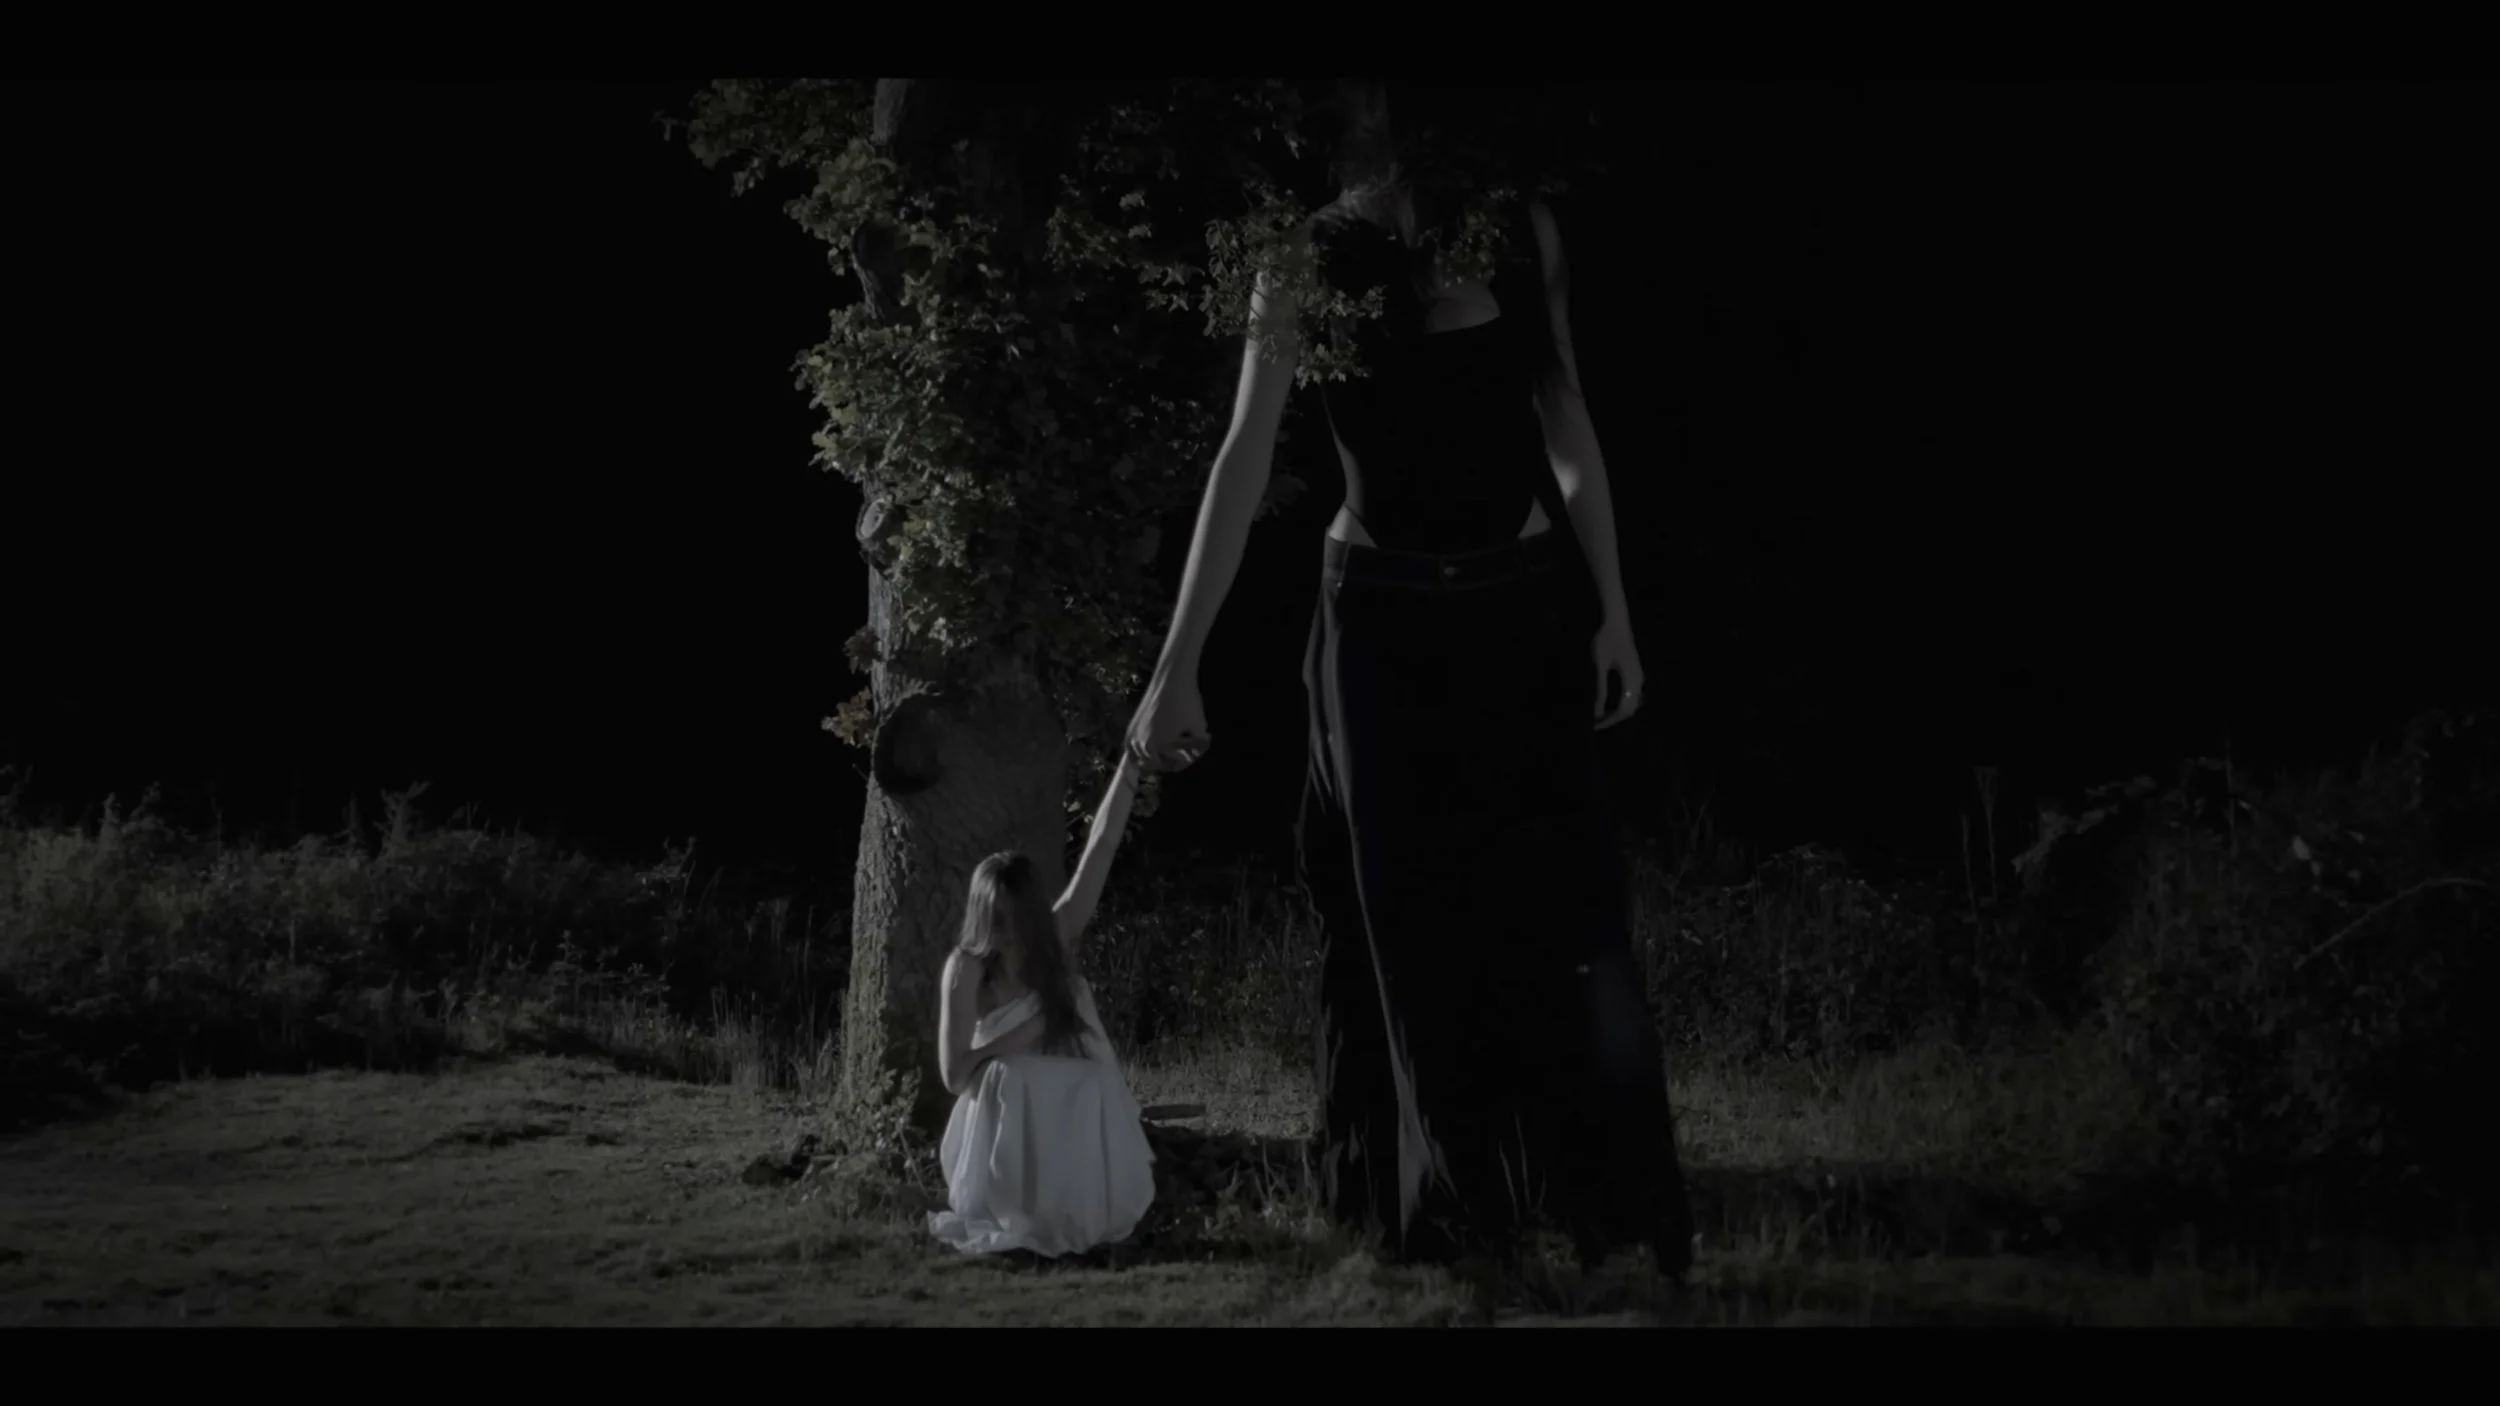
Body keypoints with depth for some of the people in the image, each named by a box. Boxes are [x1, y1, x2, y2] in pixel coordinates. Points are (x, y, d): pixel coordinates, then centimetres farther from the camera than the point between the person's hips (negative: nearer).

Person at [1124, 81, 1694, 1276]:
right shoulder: (1314, 267, -10)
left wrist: (1613, 607, 4)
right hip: (1384, 623, -2)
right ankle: (1447, 1228, 15)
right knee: (1415, 933, 4)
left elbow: (1568, 425, 8)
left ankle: (1619, 1226, 7)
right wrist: (1176, 670, -23)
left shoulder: (1523, 234, -1)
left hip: (1526, 608, 2)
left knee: (1565, 912, -1)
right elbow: (1242, 466, -17)